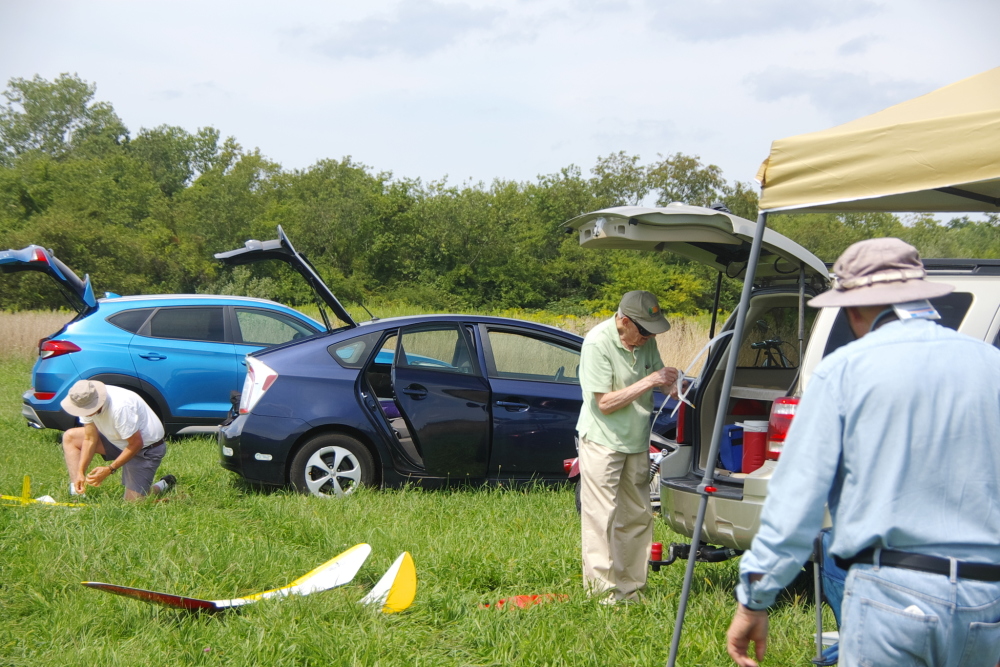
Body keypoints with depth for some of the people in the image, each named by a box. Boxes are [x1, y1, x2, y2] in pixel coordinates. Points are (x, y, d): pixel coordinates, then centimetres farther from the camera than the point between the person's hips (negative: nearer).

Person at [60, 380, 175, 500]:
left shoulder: (120, 408, -38)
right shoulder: (87, 403, -15)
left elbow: (136, 444, -29)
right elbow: (90, 439, -6)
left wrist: (109, 469, -26)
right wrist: (80, 472, -12)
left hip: (146, 447, -8)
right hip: (118, 441, 8)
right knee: (70, 437, 0)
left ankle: (165, 485, 17)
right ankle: (76, 493, -3)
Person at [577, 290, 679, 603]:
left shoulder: (645, 339, -1)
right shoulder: (597, 343, -20)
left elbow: (656, 371, 17)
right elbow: (605, 403, -22)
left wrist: (671, 382, -5)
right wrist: (650, 381, -24)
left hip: (636, 441, 7)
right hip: (603, 440, -7)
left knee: (638, 517, 11)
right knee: (601, 519, -5)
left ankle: (629, 587, 21)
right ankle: (602, 592, 1)